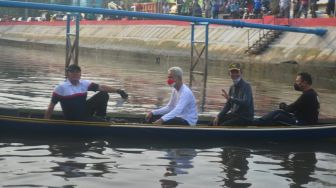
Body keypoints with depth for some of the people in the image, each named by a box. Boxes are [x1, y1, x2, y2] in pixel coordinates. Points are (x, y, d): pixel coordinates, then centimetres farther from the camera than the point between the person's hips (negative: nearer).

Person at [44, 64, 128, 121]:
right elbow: (51, 106, -10)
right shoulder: (61, 88, -11)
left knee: (103, 95, -6)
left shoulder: (84, 84, 4)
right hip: (74, 119, -7)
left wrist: (118, 91, -11)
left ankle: (100, 118, 0)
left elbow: (101, 87, 0)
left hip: (85, 111, 7)